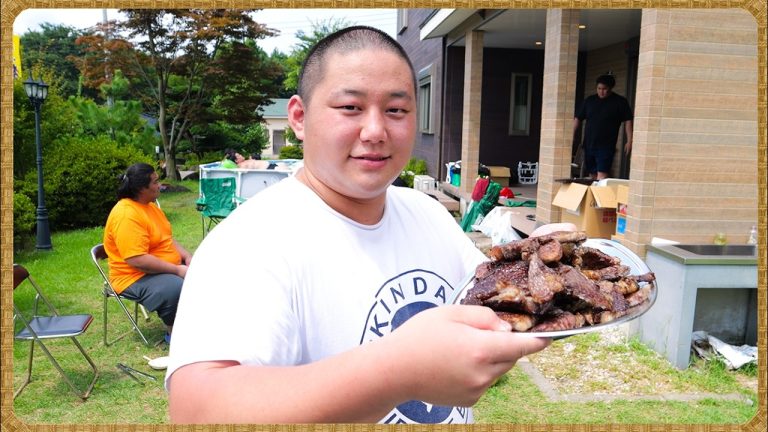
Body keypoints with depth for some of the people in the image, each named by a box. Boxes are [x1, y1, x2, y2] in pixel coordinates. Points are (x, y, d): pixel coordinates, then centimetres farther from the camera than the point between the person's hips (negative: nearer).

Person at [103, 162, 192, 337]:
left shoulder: (149, 204, 6)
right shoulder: (126, 215, -24)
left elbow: (167, 238, 14)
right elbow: (137, 260, -30)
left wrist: (187, 257, -3)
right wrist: (177, 270, -24)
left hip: (166, 268, 10)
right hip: (136, 278, -10)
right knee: (177, 289, -32)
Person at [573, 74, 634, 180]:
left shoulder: (620, 102, 1)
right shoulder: (589, 100, 10)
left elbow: (628, 121, -1)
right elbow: (578, 119, 11)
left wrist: (629, 141, -9)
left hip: (606, 146, -4)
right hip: (589, 145, 4)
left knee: (601, 175, -15)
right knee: (592, 175, 9)